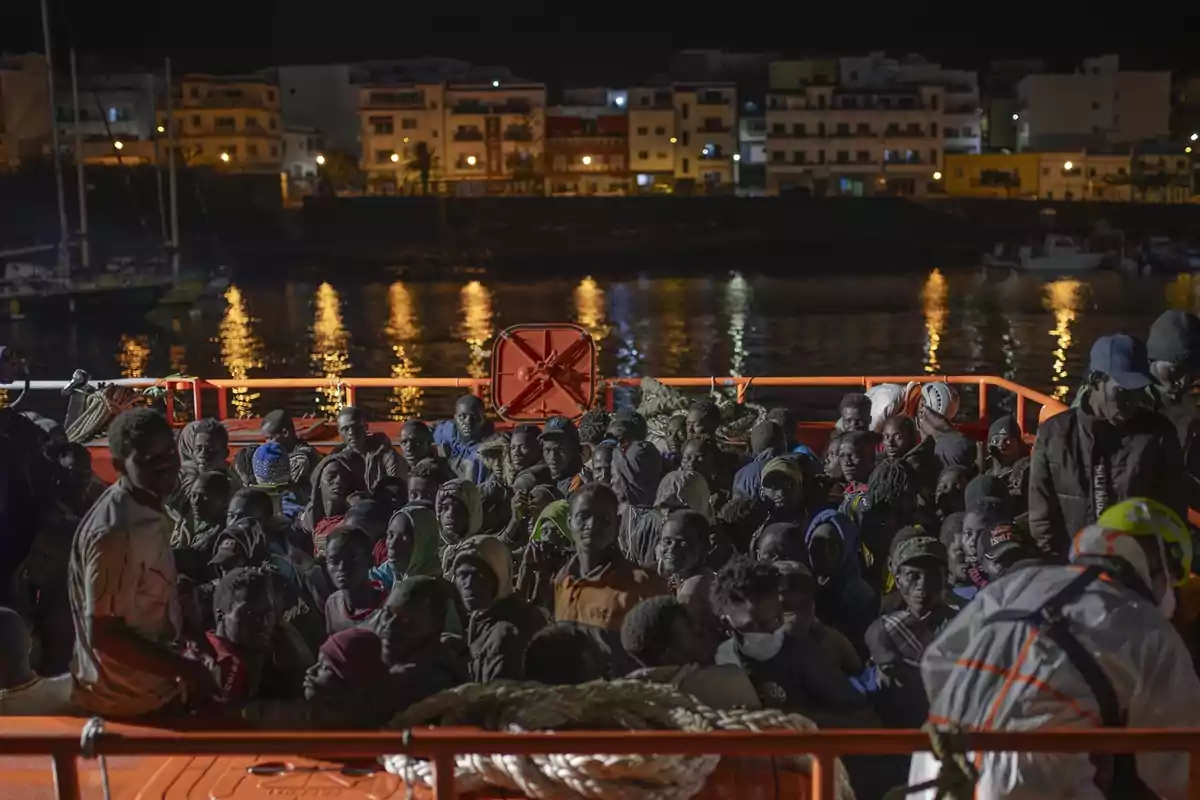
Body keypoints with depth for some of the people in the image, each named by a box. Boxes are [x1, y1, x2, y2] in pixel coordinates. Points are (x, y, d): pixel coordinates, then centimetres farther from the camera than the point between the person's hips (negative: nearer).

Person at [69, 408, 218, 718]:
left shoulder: (150, 510, 1)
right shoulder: (116, 533, -27)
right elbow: (103, 635, -26)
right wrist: (185, 671, -22)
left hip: (148, 667, 8)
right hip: (128, 690, -8)